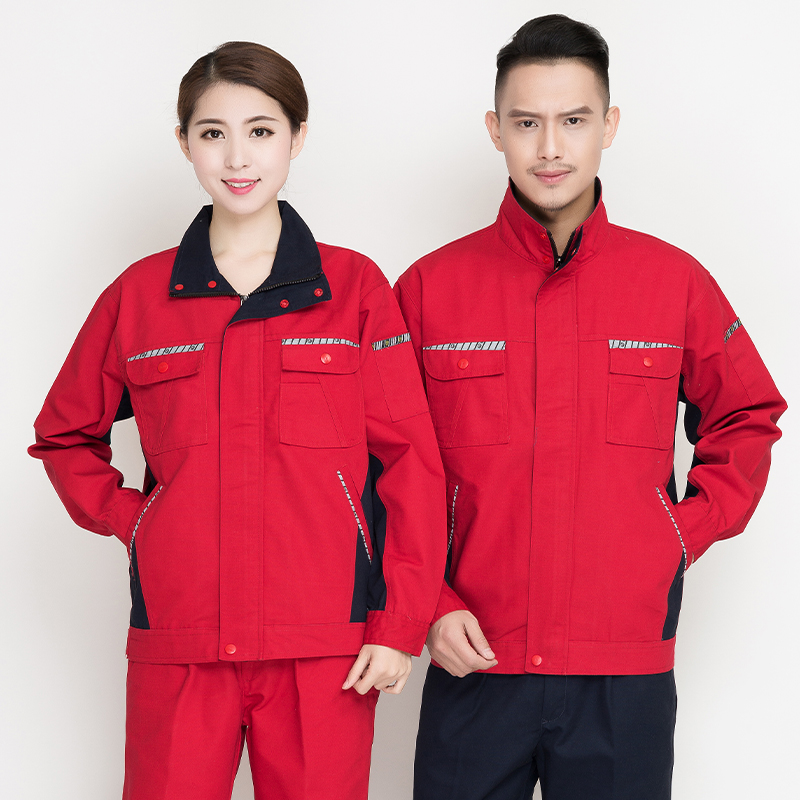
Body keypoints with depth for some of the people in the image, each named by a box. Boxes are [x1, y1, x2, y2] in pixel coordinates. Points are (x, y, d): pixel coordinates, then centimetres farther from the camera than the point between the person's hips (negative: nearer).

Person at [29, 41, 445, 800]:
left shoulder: (354, 288, 2)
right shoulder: (138, 296, 7)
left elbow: (408, 459, 1)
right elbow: (64, 434, 19)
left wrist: (401, 625, -4)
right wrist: (124, 516, 3)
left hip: (324, 649, -1)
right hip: (177, 645, 1)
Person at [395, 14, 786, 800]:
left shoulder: (676, 282, 3)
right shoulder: (428, 287, 1)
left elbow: (745, 422, 16)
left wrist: (687, 532, 3)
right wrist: (430, 604, -3)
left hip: (626, 675, 1)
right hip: (473, 661, 0)